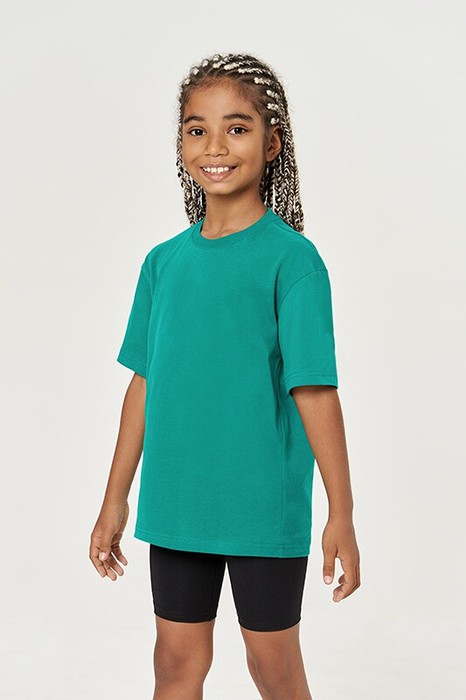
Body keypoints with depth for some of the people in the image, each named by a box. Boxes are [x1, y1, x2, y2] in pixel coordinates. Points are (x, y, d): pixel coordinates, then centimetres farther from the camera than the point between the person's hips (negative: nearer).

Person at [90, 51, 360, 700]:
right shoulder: (164, 260, 4)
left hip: (265, 502, -4)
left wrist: (342, 512, -11)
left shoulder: (291, 258, -10)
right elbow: (144, 383, 9)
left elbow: (315, 391, -12)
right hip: (176, 501, 4)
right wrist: (115, 500, 12)